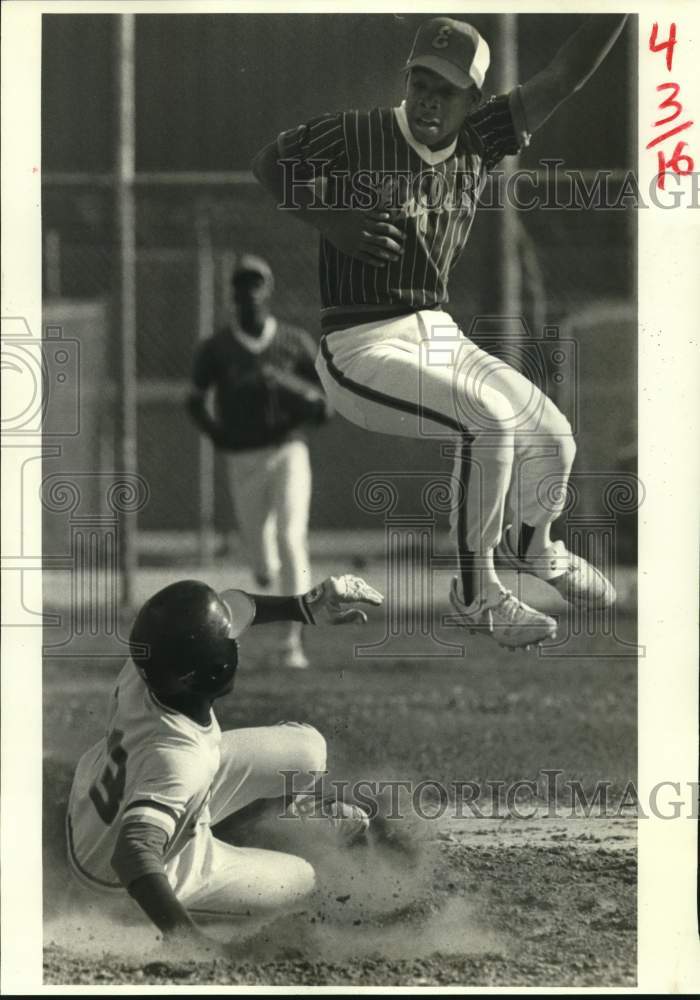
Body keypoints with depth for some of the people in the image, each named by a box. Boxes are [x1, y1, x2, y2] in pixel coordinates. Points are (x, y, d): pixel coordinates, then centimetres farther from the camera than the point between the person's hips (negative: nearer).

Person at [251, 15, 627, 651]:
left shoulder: (479, 142, 0)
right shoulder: (355, 136, -12)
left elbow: (566, 75, -5)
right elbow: (267, 164, 0)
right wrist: (332, 223, -15)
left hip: (438, 336, 6)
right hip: (360, 351, -6)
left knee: (552, 436, -1)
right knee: (487, 420, -27)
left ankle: (532, 548, 35)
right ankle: (477, 596, -11)